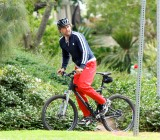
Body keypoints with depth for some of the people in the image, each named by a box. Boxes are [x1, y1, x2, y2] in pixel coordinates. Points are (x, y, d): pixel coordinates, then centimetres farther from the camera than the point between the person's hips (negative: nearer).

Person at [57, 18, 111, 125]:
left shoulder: (77, 36, -18)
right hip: (78, 66, 8)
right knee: (77, 90, -1)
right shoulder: (62, 41, 4)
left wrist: (81, 67, -36)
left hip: (88, 63, -8)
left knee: (83, 86, -26)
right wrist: (63, 67, 2)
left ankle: (104, 102, -10)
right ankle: (87, 115, 7)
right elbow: (66, 55, 17)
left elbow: (85, 52, -25)